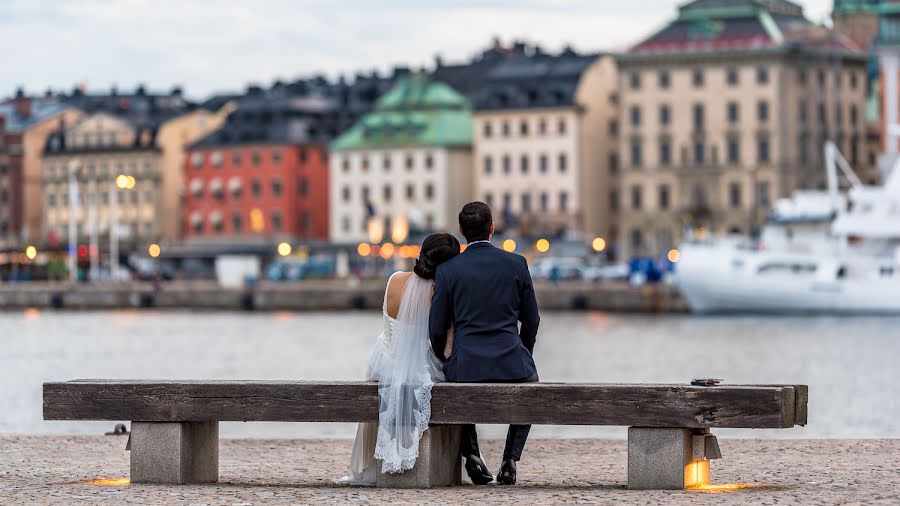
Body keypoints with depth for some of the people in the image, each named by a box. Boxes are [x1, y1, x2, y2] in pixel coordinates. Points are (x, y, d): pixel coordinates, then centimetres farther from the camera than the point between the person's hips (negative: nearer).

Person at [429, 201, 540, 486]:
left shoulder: (447, 271, -2)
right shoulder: (516, 264, 1)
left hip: (466, 366, 0)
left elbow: (437, 329, 3)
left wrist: (443, 363, 22)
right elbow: (531, 320, 8)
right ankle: (510, 460, 16)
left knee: (454, 385, 36)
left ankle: (471, 454, 16)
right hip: (512, 365, 0)